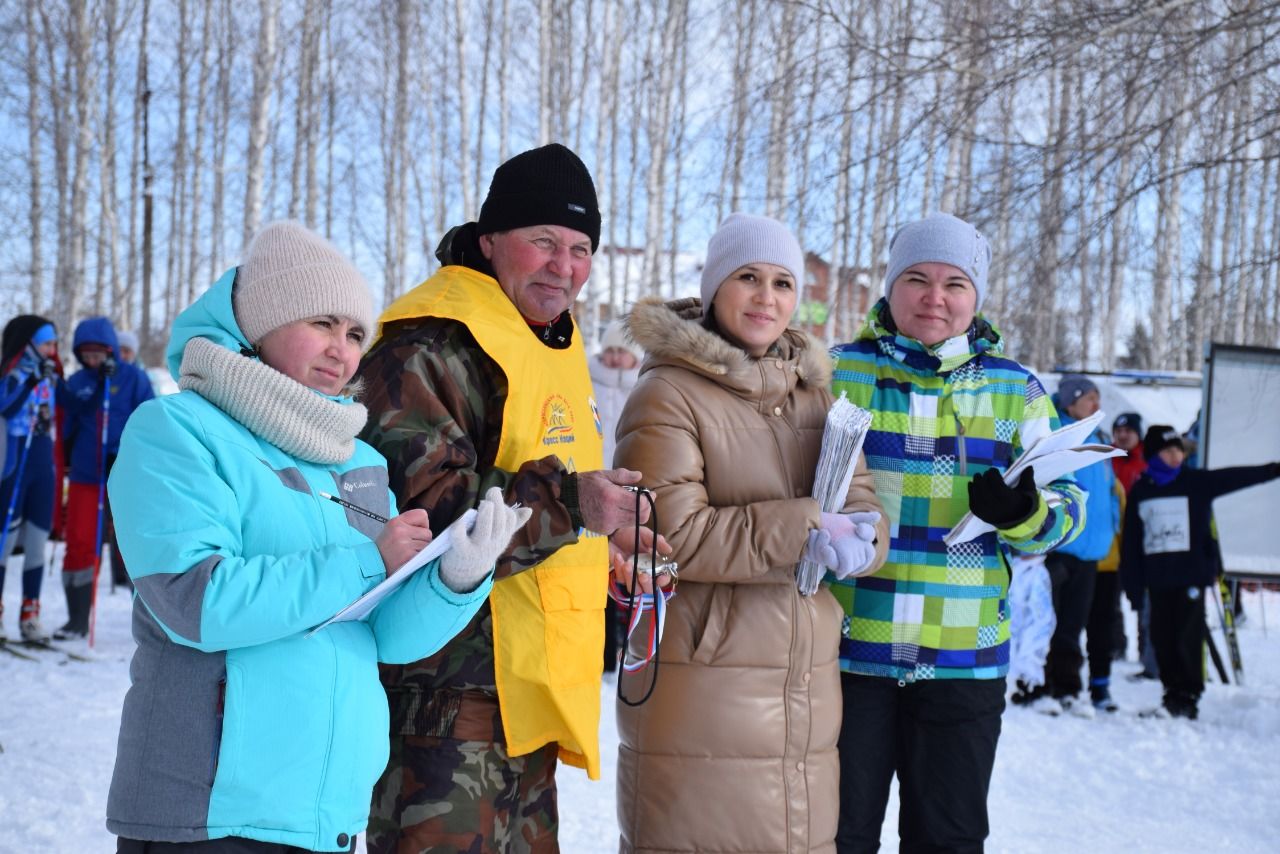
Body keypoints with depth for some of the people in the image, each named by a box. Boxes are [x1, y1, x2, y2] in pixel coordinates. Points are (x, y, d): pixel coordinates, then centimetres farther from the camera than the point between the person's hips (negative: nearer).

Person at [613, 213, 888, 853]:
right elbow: (671, 534, -17)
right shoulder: (668, 395, -6)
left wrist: (853, 545, -17)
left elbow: (869, 516, 7)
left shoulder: (814, 396, 15)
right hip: (700, 693, -6)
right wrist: (804, 527, -18)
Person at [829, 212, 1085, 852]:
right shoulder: (836, 373, 2)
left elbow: (1065, 514, 7)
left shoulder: (1017, 390, 7)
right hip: (845, 650, -1)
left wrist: (1021, 512, -15)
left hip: (964, 661, 2)